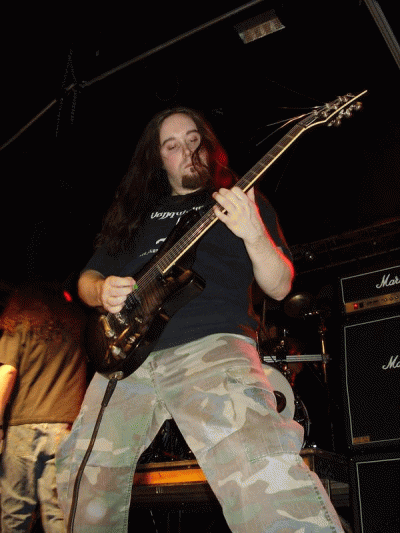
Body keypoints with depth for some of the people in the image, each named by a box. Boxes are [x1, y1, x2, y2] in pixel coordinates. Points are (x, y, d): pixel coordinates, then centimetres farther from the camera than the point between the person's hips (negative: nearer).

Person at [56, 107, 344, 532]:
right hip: (125, 357, 5)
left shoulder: (244, 202, 17)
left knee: (263, 476, -32)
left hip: (211, 344, -4)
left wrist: (254, 235, -11)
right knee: (85, 487, 6)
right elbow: (87, 278, 28)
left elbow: (279, 287, 8)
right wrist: (102, 291, 3)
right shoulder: (133, 211, 25)